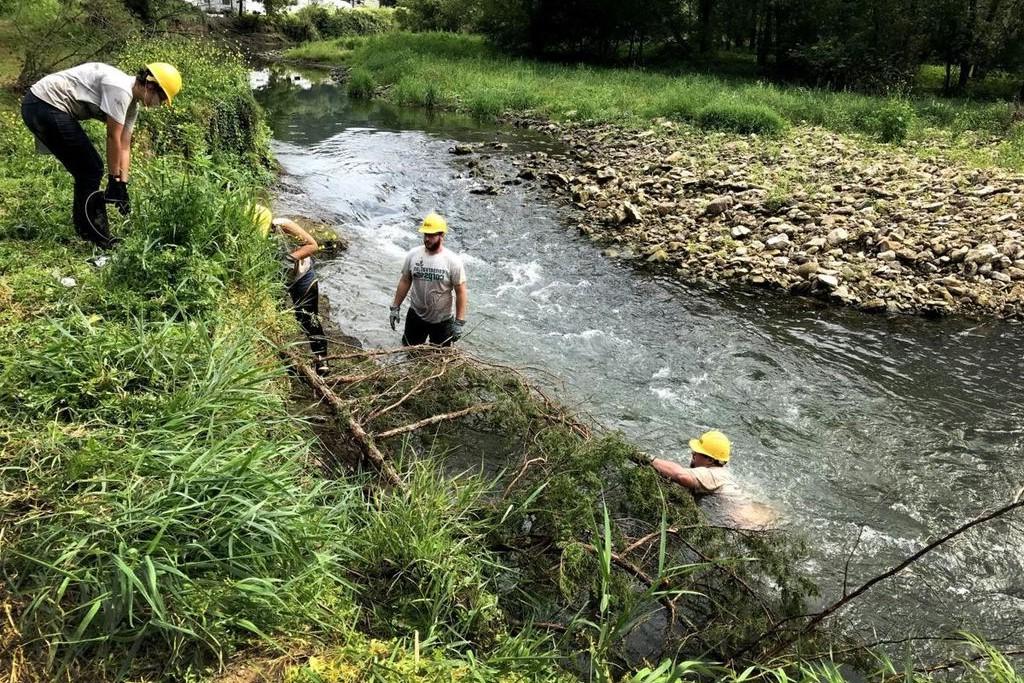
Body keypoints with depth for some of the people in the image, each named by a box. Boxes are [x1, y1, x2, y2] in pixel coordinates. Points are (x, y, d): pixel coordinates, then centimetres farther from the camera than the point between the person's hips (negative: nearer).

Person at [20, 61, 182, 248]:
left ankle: (87, 232, 22)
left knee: (88, 169, 14)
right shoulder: (120, 89, -20)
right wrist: (114, 181, -9)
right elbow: (113, 139, -17)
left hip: (41, 107, 10)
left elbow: (124, 147, 13)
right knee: (91, 170, -6)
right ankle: (96, 238, 1)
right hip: (45, 105, -10)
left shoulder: (131, 103, 10)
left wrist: (123, 185, 10)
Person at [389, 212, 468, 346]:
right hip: (415, 315, 3)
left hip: (442, 320, -3)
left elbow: (461, 292, -14)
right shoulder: (413, 255, -8)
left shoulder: (453, 261, -18)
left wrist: (459, 322, -16)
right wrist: (395, 307, 5)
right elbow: (405, 281, 4)